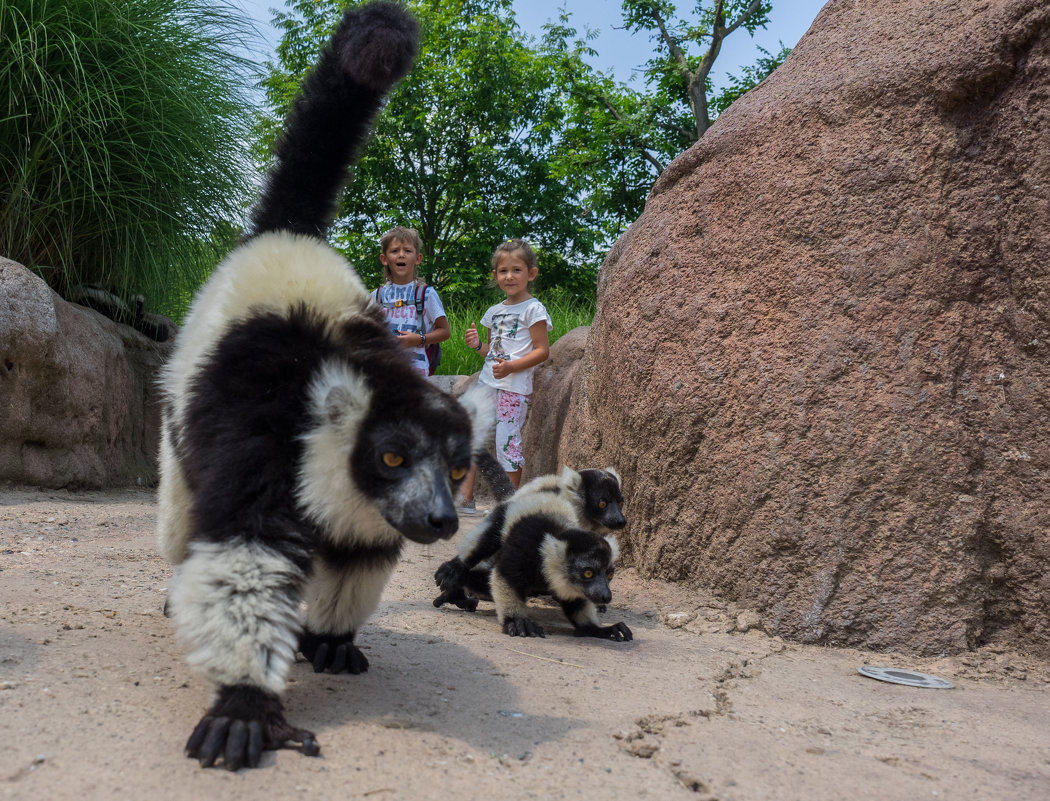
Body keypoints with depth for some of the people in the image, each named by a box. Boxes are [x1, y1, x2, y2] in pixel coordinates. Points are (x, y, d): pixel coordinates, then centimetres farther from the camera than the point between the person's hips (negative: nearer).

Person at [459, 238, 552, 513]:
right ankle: (465, 498, 13)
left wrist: (511, 366, -21)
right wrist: (478, 345, 1)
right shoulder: (494, 312, 16)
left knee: (507, 442, -5)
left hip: (514, 388, -7)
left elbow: (542, 350, -10)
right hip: (487, 383, 7)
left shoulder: (533, 309, -5)